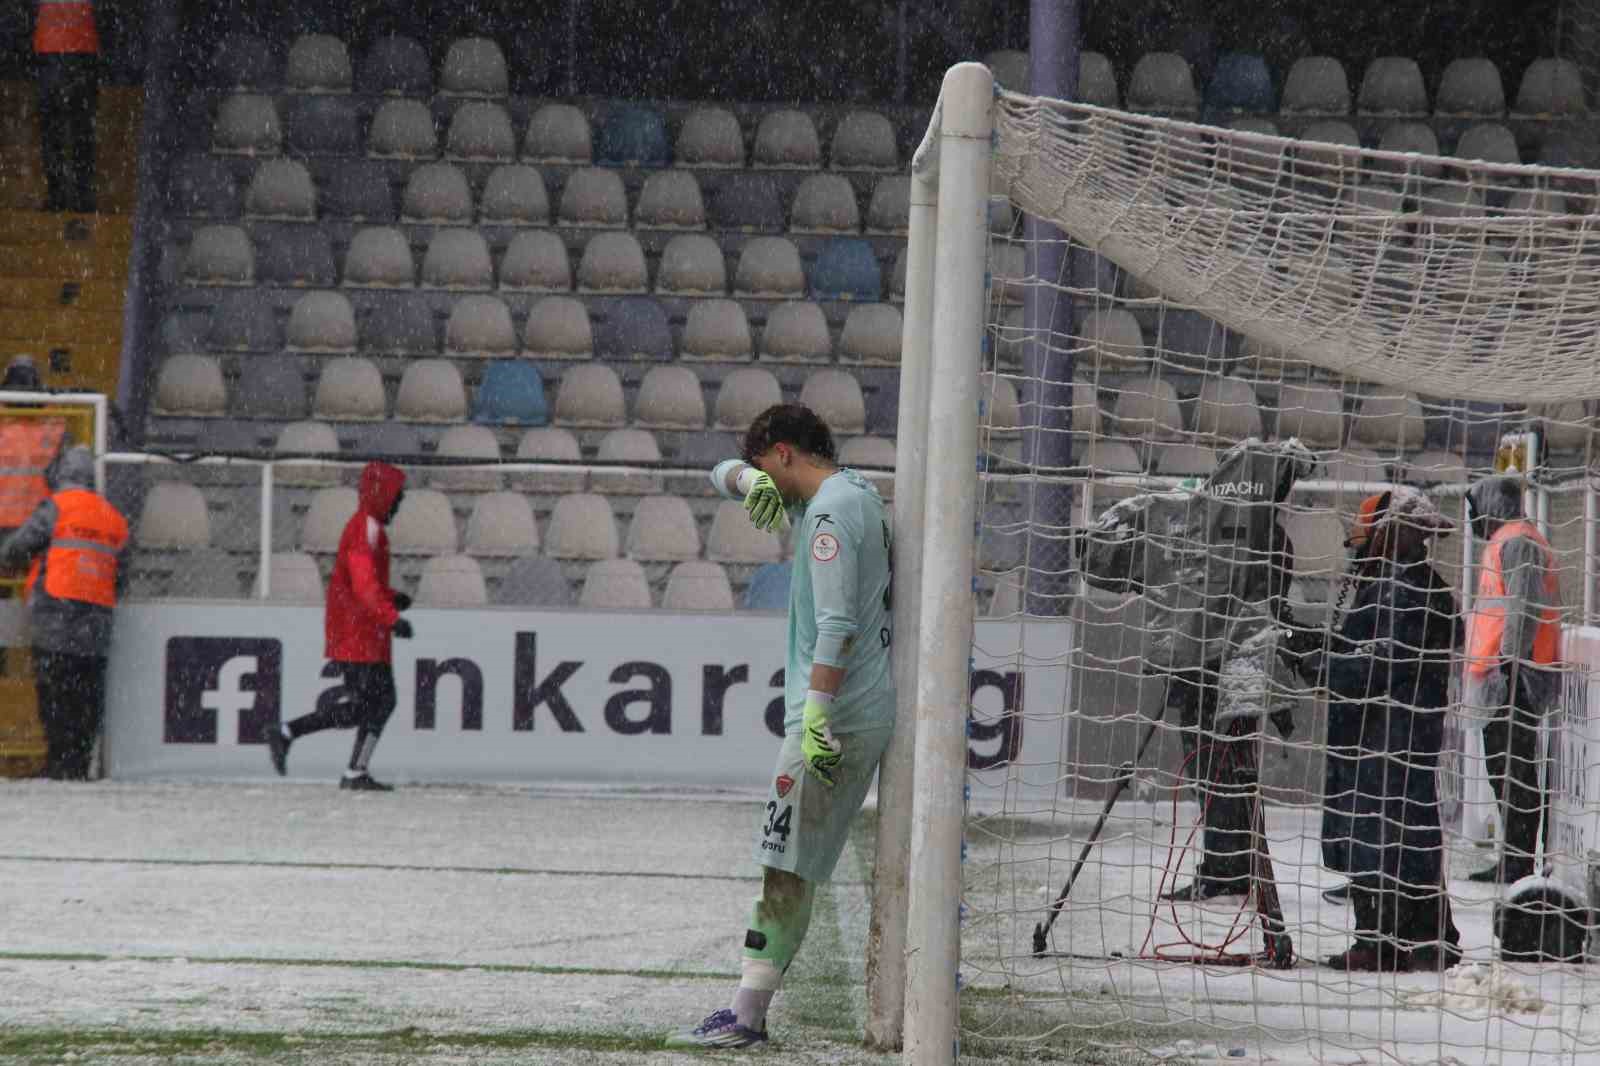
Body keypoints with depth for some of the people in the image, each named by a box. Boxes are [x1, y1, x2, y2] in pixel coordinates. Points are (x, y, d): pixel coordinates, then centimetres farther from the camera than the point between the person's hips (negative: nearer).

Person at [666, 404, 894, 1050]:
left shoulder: (829, 511, -12)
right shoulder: (853, 492, 18)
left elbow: (837, 625, -22)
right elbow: (727, 475, 27)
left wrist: (817, 715, -28)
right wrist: (746, 479, 2)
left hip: (833, 713, -10)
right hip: (870, 712, 10)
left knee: (786, 868, -11)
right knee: (793, 868, 7)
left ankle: (747, 1017, -13)